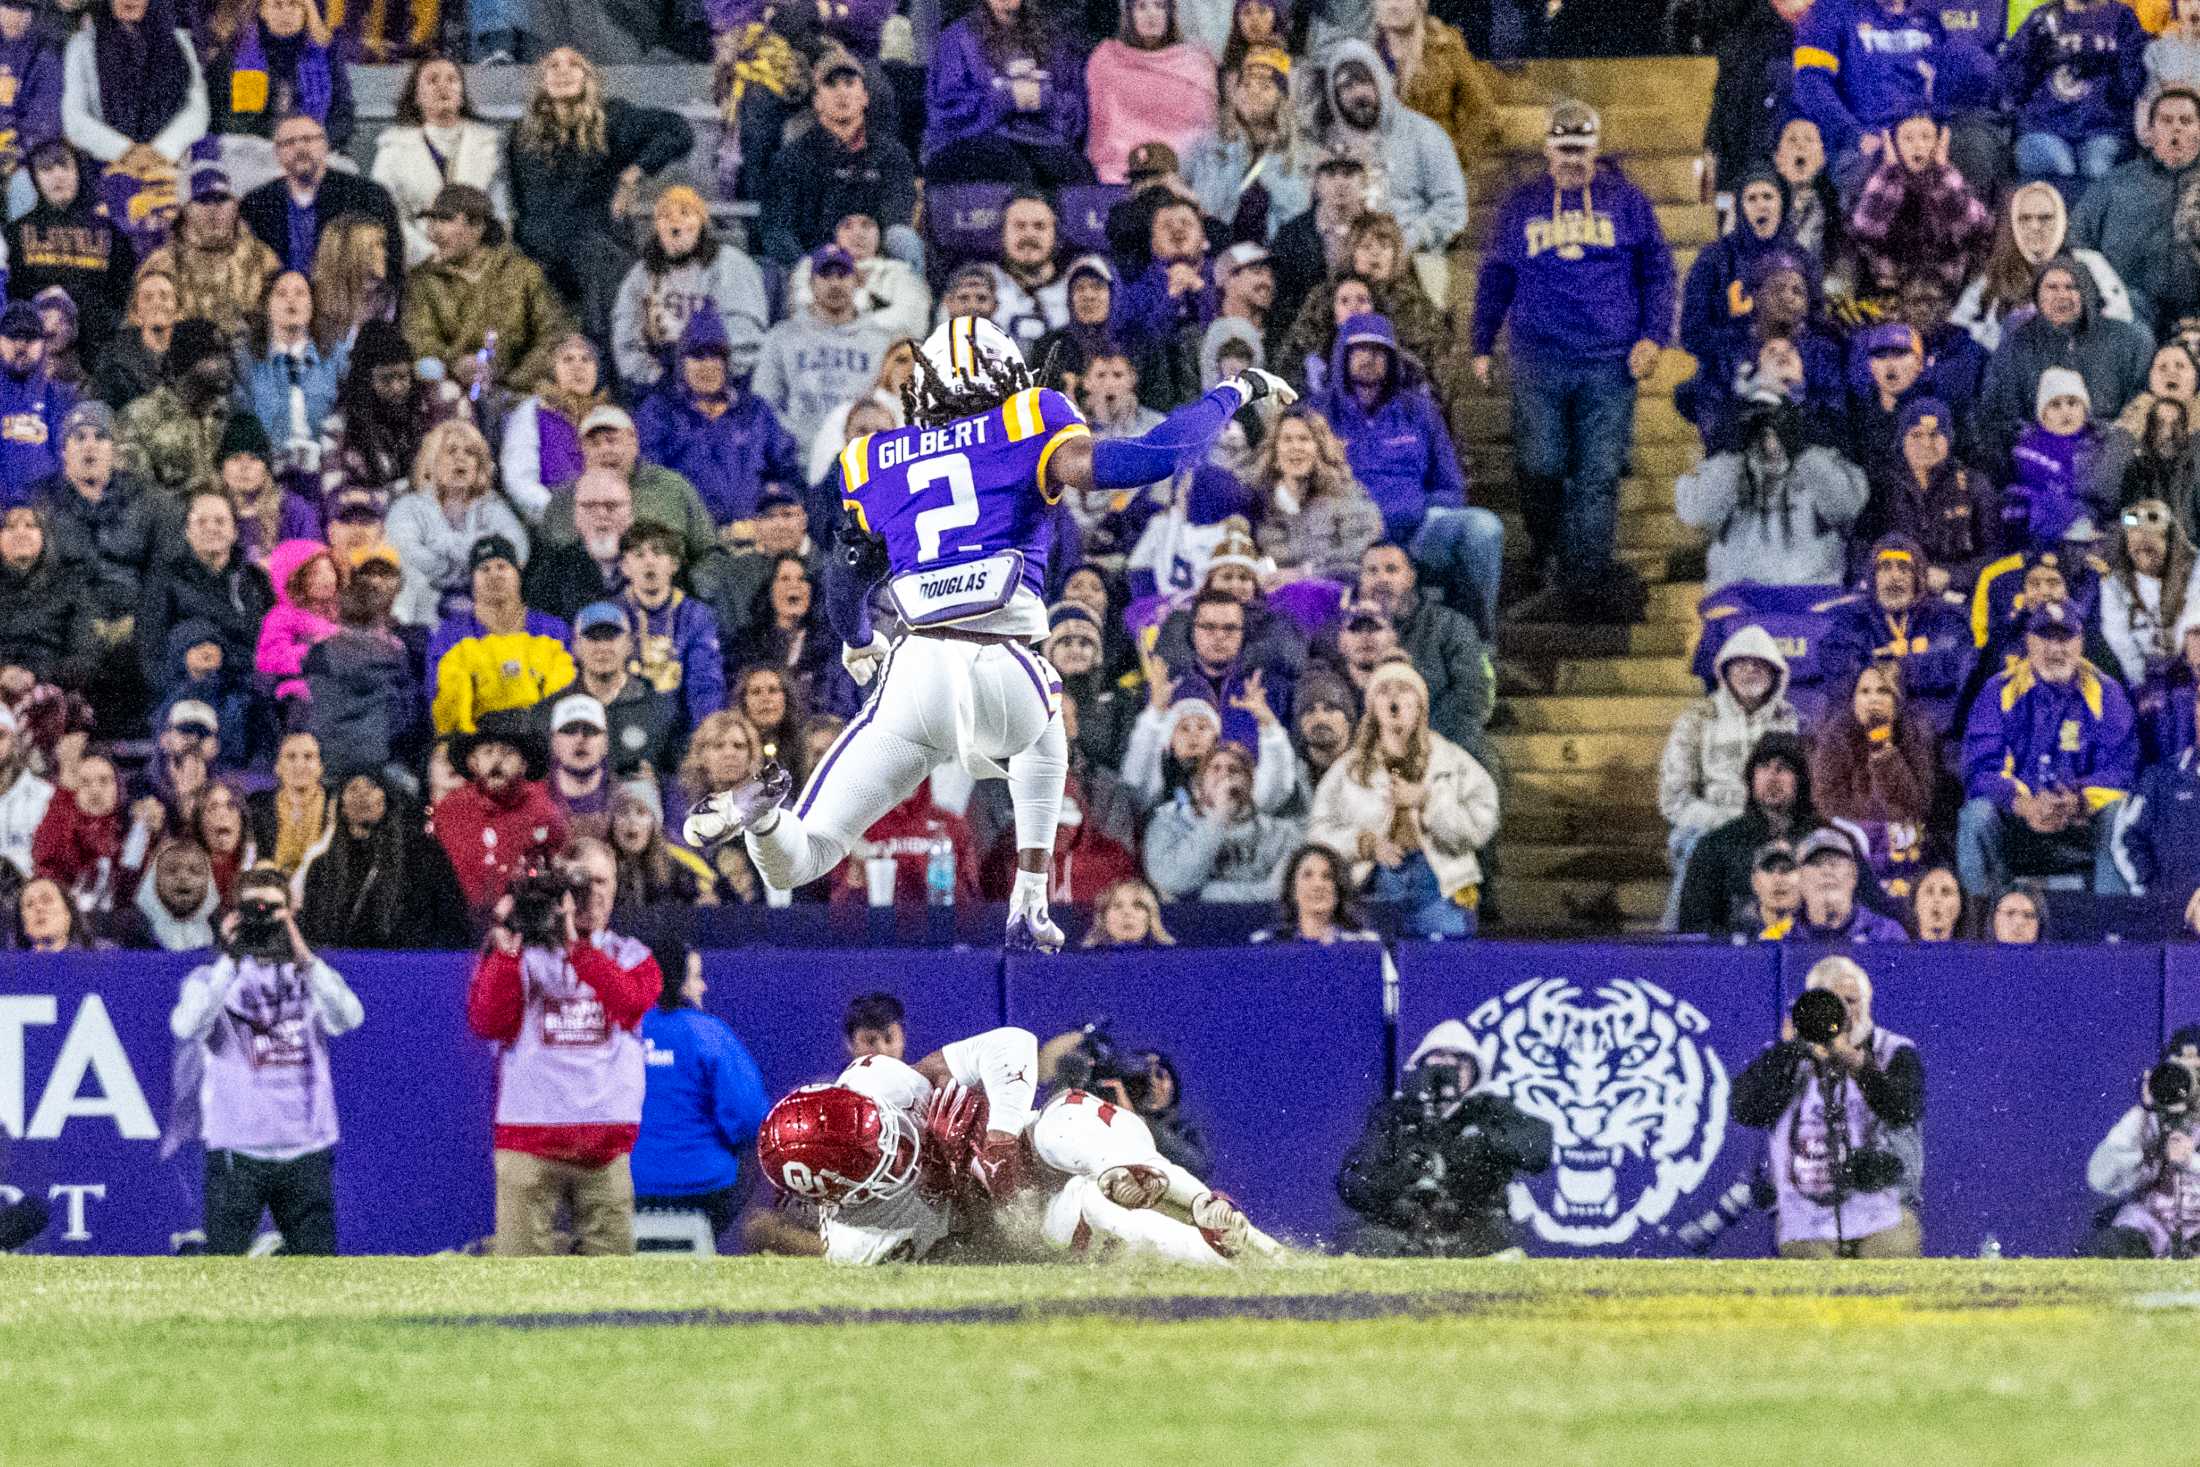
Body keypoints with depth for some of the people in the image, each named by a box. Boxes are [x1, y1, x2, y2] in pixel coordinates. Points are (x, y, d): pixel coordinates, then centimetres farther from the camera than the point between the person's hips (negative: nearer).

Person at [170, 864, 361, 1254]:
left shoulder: (311, 978, 10)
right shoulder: (212, 979, 3)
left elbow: (349, 1017, -11)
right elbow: (187, 1026, -17)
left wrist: (304, 958, -22)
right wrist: (230, 960, -23)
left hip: (307, 1150, 3)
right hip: (237, 1151, -3)